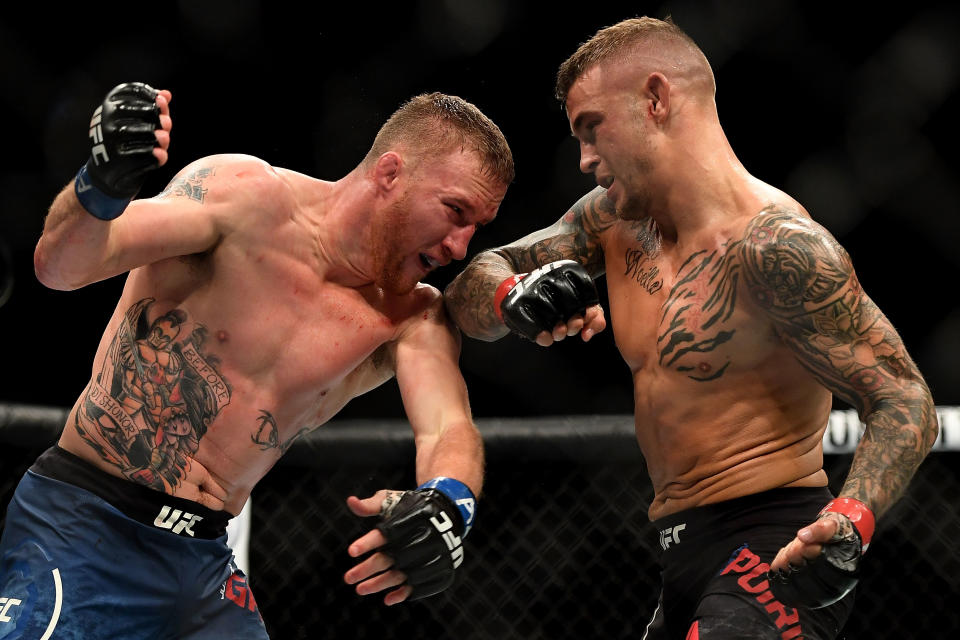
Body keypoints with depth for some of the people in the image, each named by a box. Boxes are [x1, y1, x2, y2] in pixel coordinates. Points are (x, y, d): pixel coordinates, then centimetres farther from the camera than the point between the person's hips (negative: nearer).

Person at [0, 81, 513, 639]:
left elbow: (448, 429, -14)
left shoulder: (414, 318, 3)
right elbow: (60, 266, -18)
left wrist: (447, 504, -38)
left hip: (205, 561, 5)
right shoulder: (248, 197, -11)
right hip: (82, 527, -5)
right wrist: (101, 190, -42)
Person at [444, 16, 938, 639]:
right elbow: (473, 286, 13)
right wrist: (513, 299, -12)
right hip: (685, 553, 9)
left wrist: (850, 521, -36)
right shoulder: (615, 220, 9)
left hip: (774, 547, -9)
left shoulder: (776, 247, -17)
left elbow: (905, 403, -17)